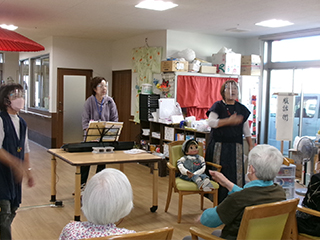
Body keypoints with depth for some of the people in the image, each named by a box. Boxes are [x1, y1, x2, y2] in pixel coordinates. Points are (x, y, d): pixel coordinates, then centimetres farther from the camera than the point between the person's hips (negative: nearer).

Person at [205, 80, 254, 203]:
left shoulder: (241, 108, 13)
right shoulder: (218, 106, 1)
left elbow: (246, 129, 17)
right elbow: (211, 122, -14)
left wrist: (251, 145, 11)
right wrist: (229, 121, -21)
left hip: (236, 146, 3)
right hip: (219, 145, -3)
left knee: (236, 172, -1)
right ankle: (219, 201, 7)